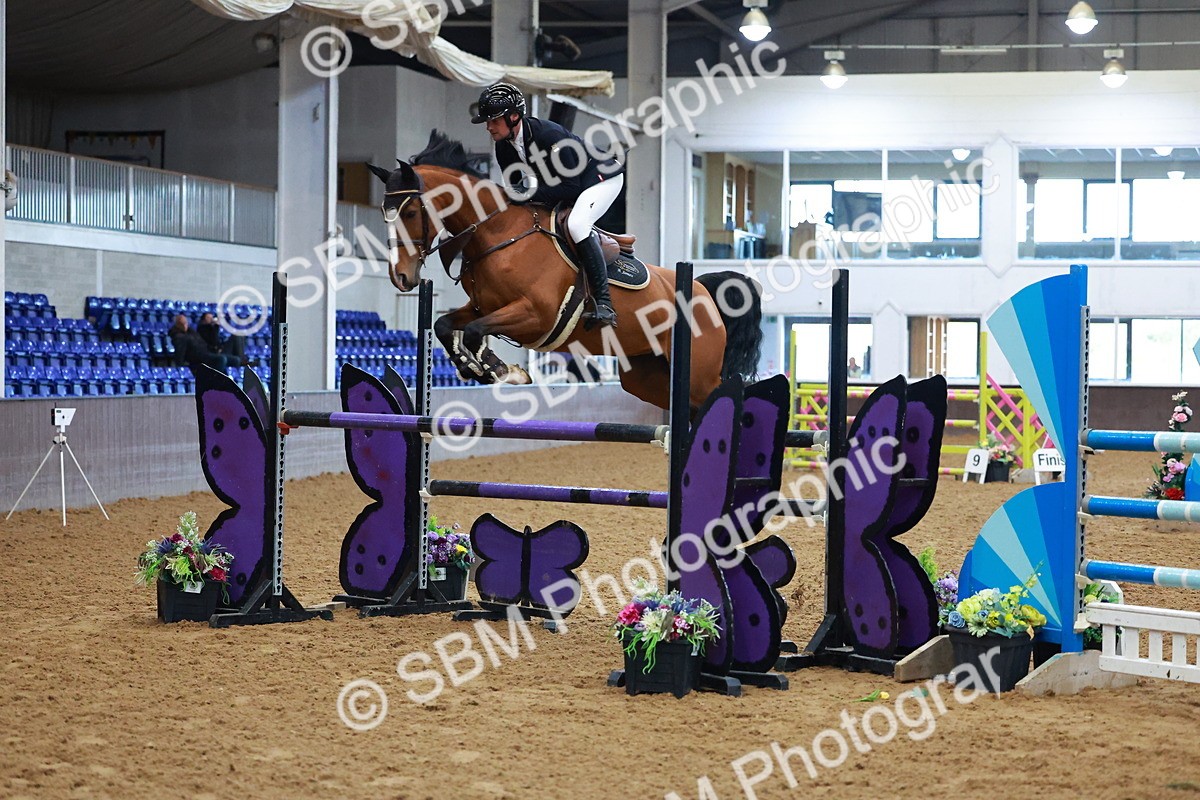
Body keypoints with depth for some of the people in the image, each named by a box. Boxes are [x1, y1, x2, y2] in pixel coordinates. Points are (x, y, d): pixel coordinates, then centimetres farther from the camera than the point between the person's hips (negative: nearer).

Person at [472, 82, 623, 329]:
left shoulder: (549, 134, -34)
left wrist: (530, 193, -37)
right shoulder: (504, 146, -9)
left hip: (603, 178, -9)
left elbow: (570, 187, -32)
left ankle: (604, 304, -33)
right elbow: (513, 186, 3)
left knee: (576, 224, -33)